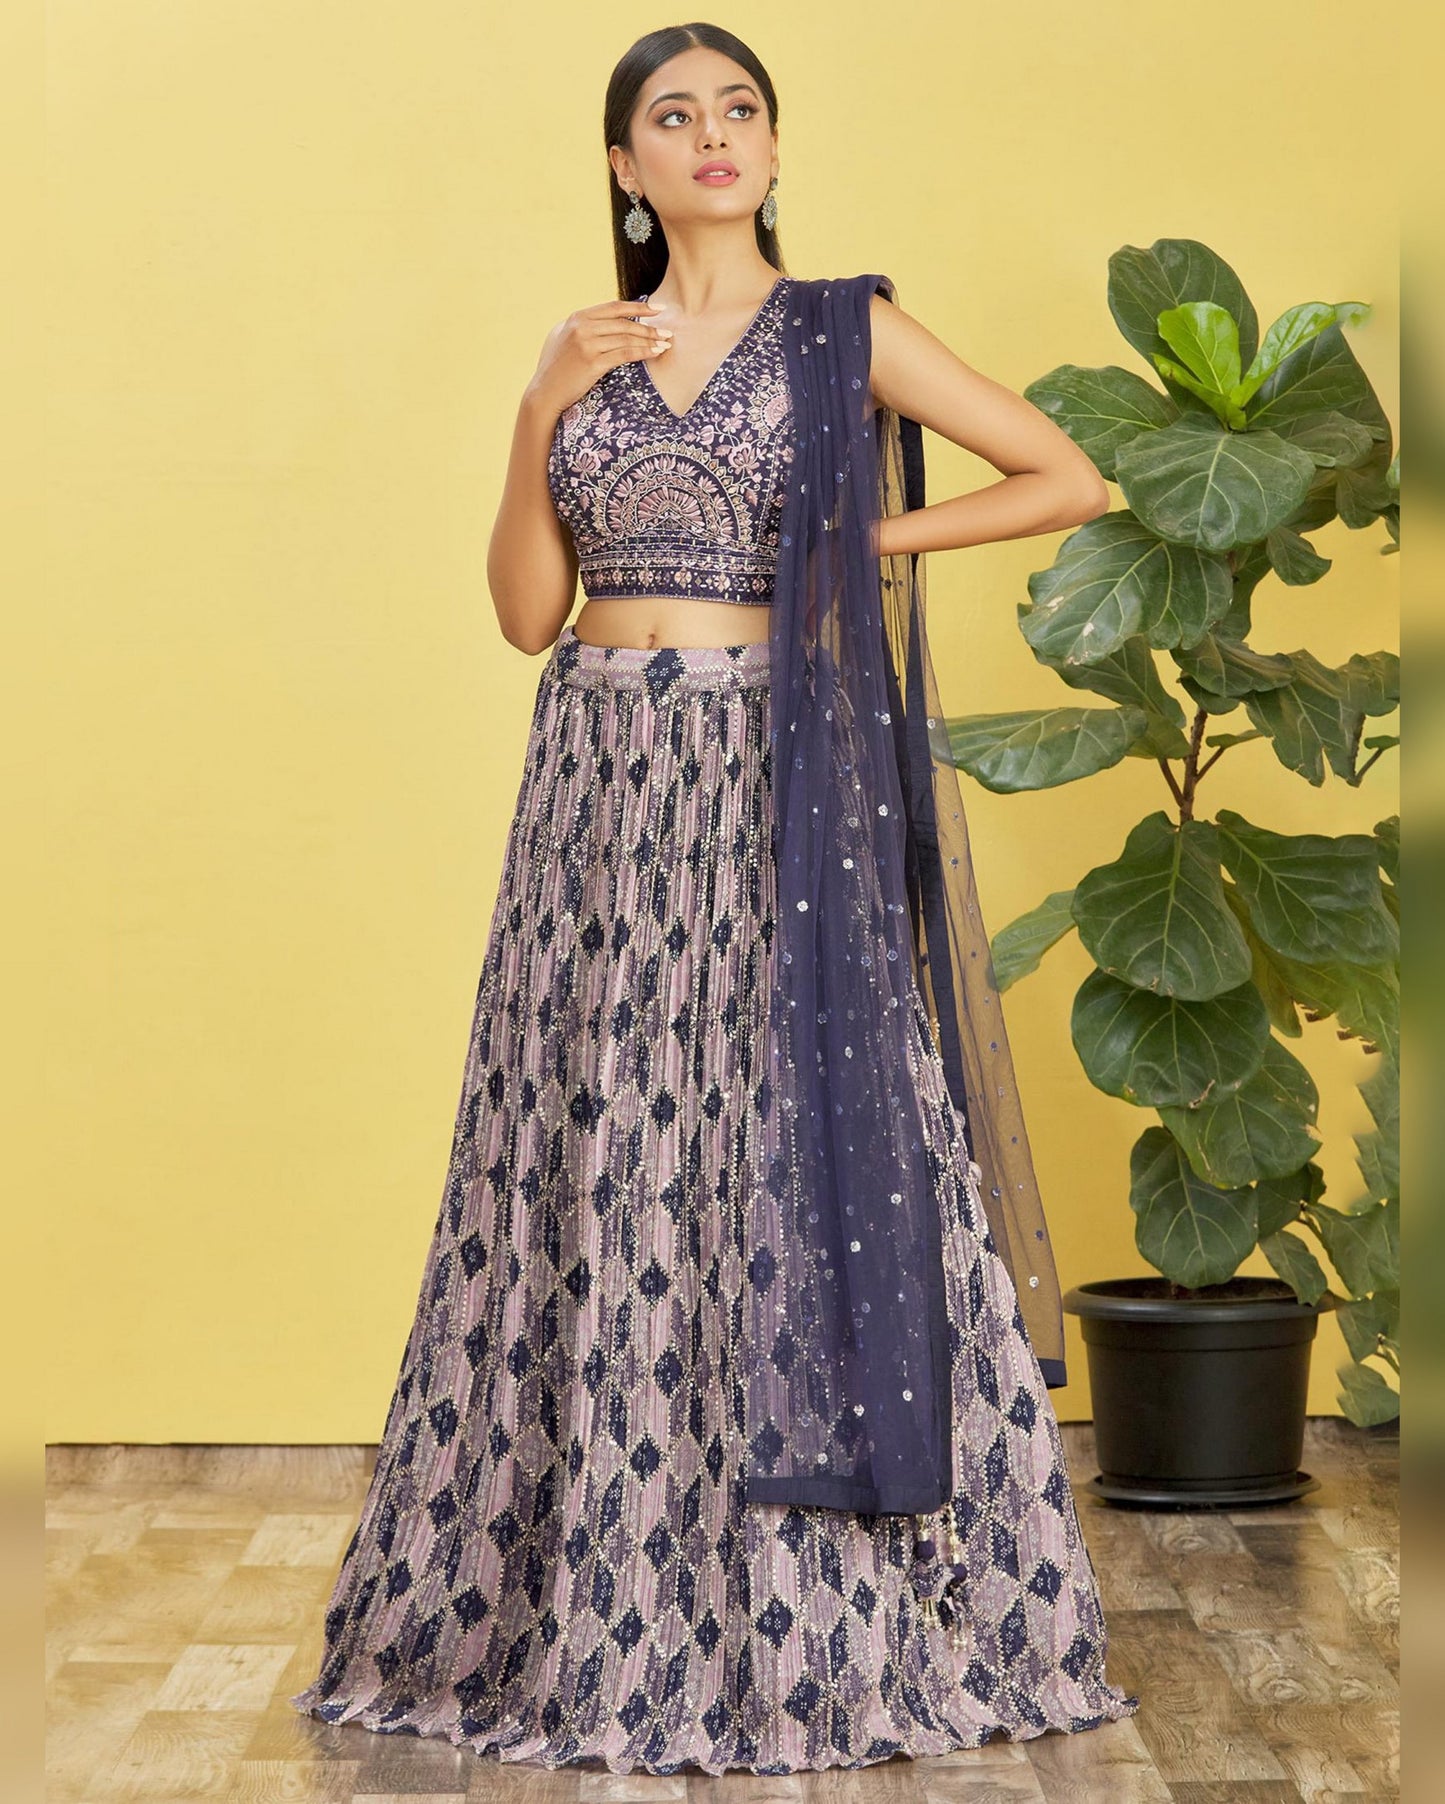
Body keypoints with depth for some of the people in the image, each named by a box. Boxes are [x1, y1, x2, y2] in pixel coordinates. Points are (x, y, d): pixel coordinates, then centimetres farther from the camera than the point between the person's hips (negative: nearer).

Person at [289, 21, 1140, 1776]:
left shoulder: (839, 330, 4)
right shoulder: (579, 352, 13)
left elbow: (1068, 477, 4)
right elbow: (525, 612, 8)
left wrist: (879, 534, -1)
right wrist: (548, 415, -2)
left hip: (774, 782, -3)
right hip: (601, 784, 4)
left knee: (785, 1157, -4)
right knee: (595, 1167, 3)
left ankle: (811, 1612, 5)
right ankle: (590, 1593, 14)